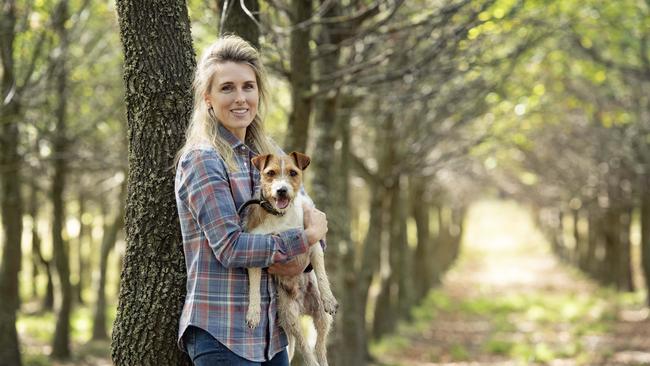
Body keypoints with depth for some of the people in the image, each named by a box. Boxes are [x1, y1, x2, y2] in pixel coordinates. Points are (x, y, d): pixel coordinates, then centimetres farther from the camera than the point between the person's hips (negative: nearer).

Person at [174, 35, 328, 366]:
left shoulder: (267, 155, 12)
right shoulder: (202, 159, -9)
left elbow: (312, 221, 16)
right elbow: (229, 246, -17)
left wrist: (299, 260, -6)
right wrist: (307, 237, -11)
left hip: (270, 331, 7)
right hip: (222, 334, -7)